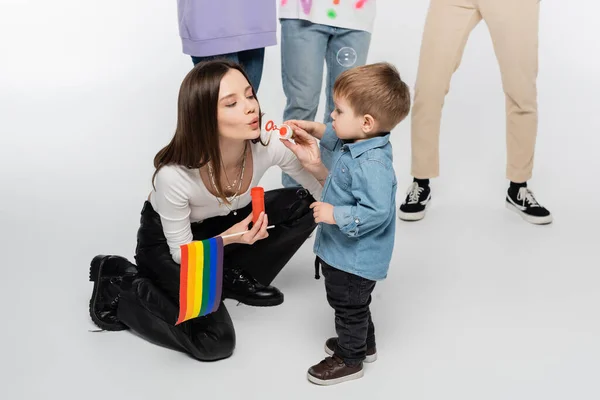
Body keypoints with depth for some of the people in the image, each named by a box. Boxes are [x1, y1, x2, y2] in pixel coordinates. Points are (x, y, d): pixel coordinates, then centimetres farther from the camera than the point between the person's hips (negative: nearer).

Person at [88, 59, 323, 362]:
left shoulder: (269, 145, -28)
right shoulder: (174, 176, -37)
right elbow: (182, 254, -20)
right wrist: (227, 239, -39)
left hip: (223, 223, 5)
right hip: (165, 240, -5)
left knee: (305, 204, -13)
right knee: (215, 341, -18)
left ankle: (233, 278, 5)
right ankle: (117, 285, 1)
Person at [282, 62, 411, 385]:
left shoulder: (372, 164, -34)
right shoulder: (356, 142, -3)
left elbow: (375, 213, -38)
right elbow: (336, 137, 21)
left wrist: (335, 215, -32)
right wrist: (315, 129, 10)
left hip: (355, 257, -10)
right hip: (343, 248, 10)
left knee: (348, 305, 11)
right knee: (351, 304, 28)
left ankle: (349, 359, 31)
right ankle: (363, 344, 49)